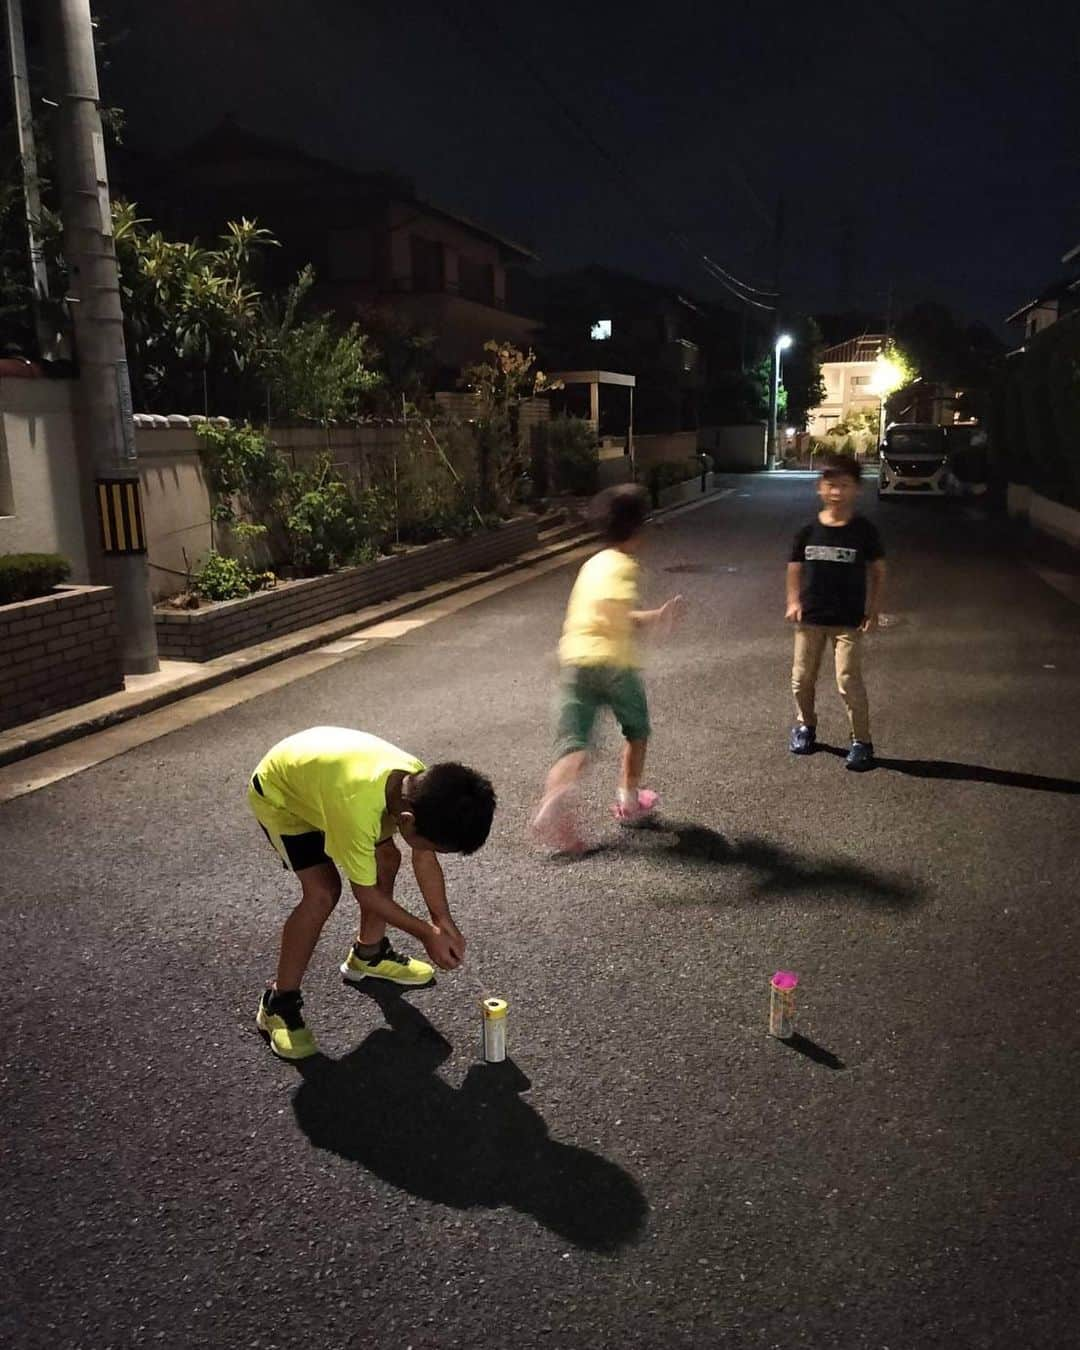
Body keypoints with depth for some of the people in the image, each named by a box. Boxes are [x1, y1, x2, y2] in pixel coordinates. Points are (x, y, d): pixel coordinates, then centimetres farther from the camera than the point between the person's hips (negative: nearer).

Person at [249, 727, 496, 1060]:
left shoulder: (421, 784, -24)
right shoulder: (356, 808, -44)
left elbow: (424, 858, -6)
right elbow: (366, 892, -26)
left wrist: (444, 922, -10)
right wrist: (427, 933, -18)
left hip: (320, 771, 7)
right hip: (277, 793, -7)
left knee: (386, 859, 6)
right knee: (323, 892, -18)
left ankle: (368, 954, 30)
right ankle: (278, 1003, -1)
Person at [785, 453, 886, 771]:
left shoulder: (864, 531, -8)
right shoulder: (808, 530, -3)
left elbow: (878, 570, 1)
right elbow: (795, 567, 6)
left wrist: (873, 609, -4)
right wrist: (793, 602, -4)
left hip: (849, 619, -3)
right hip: (811, 617, 3)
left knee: (849, 680, -7)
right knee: (802, 678, 13)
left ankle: (862, 741, 5)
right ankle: (805, 725, 37)